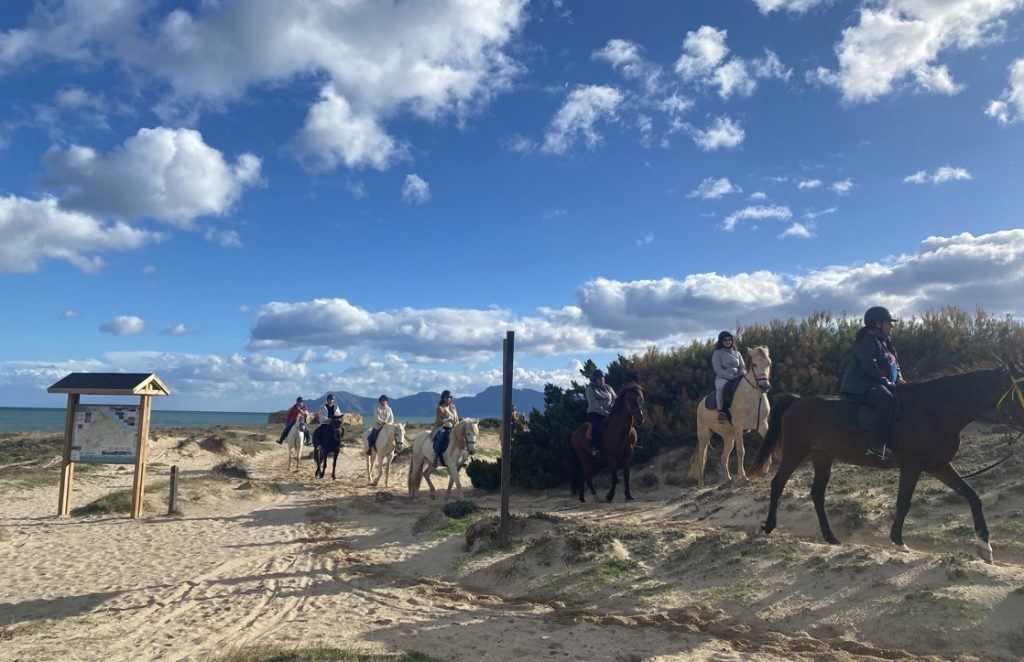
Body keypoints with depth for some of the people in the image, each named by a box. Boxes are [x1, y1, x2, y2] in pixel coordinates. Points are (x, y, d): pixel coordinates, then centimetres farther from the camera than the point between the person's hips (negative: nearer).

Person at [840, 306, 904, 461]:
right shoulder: (868, 341, -9)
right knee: (888, 400, -36)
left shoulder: (885, 343, 23)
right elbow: (870, 367, -20)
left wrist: (899, 379, 5)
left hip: (877, 384, 11)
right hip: (859, 385, -11)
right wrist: (887, 382, -18)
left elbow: (895, 364, 25)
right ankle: (877, 445, -38)